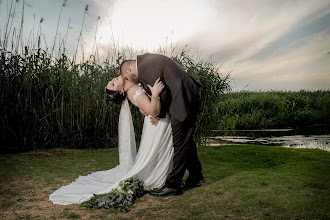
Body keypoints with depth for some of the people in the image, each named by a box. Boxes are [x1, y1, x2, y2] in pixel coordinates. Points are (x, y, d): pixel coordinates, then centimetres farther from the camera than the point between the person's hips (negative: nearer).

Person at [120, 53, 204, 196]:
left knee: (180, 144, -6)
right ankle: (195, 177, 31)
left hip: (183, 99, -11)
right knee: (186, 140, 18)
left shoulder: (144, 68, -15)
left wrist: (159, 114, -2)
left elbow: (163, 93, -17)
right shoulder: (145, 59, 16)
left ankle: (173, 185, 2)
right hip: (189, 97, 11)